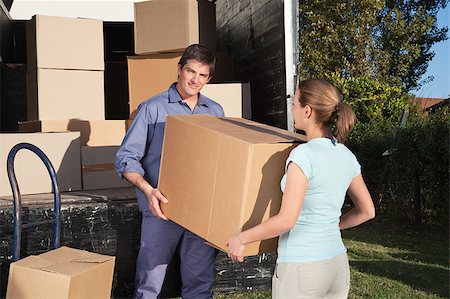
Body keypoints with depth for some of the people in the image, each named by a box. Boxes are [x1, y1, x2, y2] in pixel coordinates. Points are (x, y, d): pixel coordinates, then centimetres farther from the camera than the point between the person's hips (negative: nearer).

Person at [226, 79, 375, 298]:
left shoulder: (303, 155, -18)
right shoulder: (347, 156, 3)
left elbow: (286, 220, -24)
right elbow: (367, 211, 14)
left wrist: (241, 239, -12)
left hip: (300, 267, -7)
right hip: (338, 265, 7)